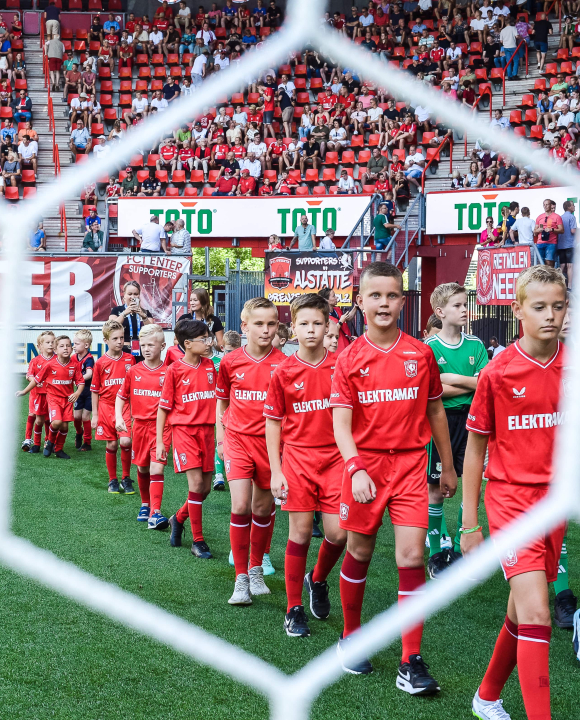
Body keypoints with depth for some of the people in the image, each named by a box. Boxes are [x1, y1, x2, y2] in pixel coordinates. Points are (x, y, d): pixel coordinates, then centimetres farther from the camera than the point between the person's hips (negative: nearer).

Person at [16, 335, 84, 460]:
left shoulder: (75, 365, -5)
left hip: (68, 398, 3)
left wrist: (77, 393, -18)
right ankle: (50, 442, 9)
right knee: (56, 422, -22)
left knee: (64, 425, 3)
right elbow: (37, 379, 0)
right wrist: (24, 392, 7)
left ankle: (58, 449, 25)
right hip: (53, 397, -3)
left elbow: (81, 382, 1)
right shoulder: (49, 365, -11)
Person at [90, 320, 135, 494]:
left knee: (125, 442, -14)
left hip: (125, 407, 0)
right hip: (107, 407, 0)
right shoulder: (100, 363, 0)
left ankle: (126, 478, 4)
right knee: (111, 445, 5)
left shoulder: (130, 359, 2)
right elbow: (95, 390, 6)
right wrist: (95, 415, 4)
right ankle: (113, 481, 21)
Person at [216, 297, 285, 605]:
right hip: (238, 439, 0)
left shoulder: (283, 364, -7)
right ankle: (241, 579, -1)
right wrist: (221, 437, 10)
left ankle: (257, 570, 32)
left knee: (263, 508, 10)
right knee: (240, 506, -12)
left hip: (270, 441, 0)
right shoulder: (230, 362, -2)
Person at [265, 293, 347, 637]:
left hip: (335, 458, 1)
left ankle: (318, 580, 29)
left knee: (338, 533, -3)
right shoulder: (283, 372, -2)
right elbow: (273, 422, 4)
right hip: (298, 458, -1)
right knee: (301, 533, 2)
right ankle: (294, 609, 16)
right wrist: (275, 471, -1)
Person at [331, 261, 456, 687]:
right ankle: (350, 639, 32)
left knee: (412, 558, -7)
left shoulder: (420, 353, 2)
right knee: (359, 553, 11)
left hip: (410, 464, 1)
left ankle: (411, 664, 1)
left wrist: (448, 468, 16)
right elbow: (340, 423, -9)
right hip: (364, 465, 0)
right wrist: (356, 469, -23)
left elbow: (435, 412, 12)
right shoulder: (350, 359, -2)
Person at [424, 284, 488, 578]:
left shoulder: (475, 344, 5)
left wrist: (455, 379, -13)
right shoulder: (429, 347, -6)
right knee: (436, 490, 4)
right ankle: (436, 554, 16)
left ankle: (460, 550, 17)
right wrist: (471, 384, -11)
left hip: (469, 420, 4)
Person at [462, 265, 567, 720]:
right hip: (510, 498, -4)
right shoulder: (497, 373, -9)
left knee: (522, 611, 14)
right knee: (536, 614, -14)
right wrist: (470, 524, 0)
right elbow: (475, 448, -1)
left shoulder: (571, 367, -1)